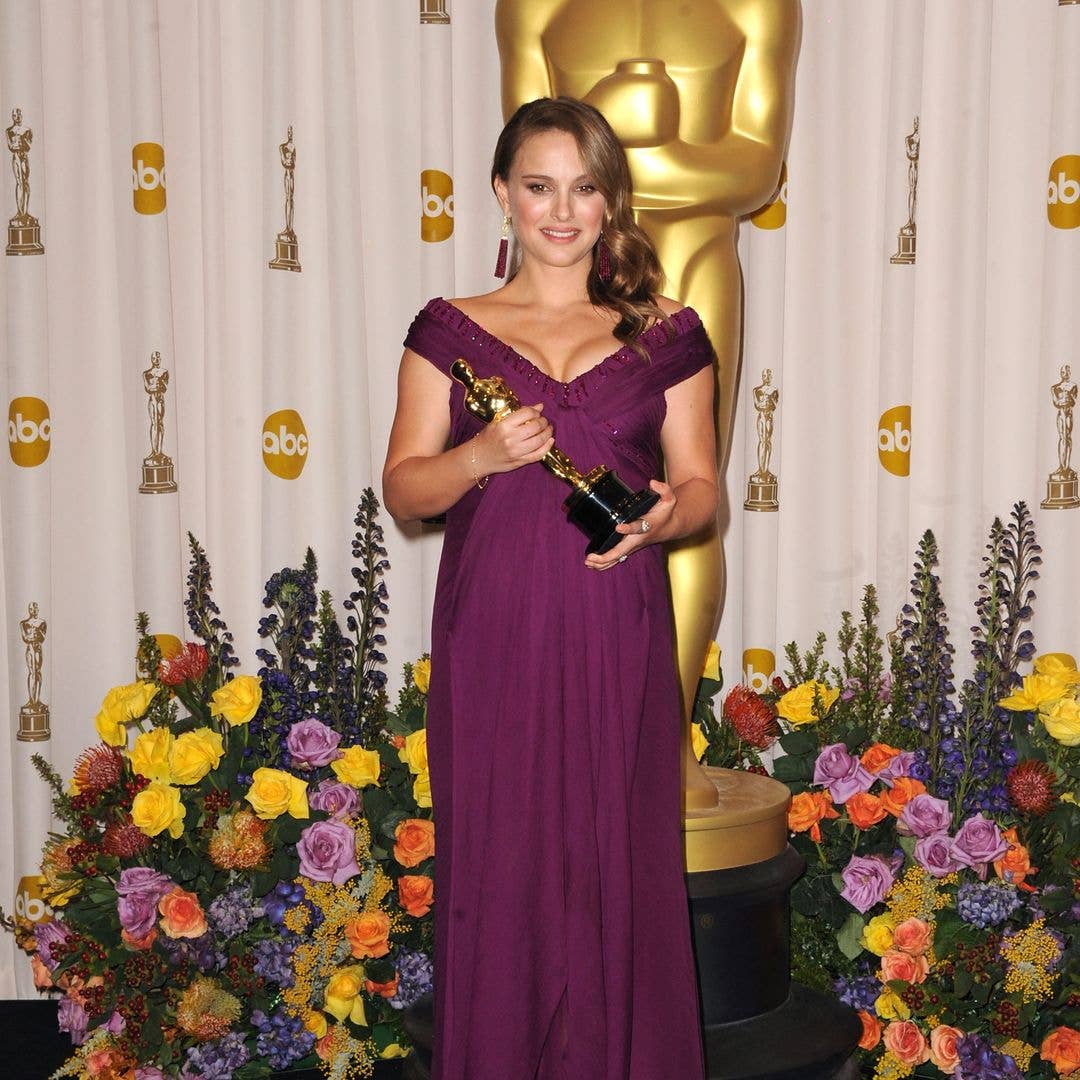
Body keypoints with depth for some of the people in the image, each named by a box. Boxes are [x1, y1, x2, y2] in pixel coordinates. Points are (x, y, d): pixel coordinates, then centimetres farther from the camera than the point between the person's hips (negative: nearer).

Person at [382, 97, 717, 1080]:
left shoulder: (666, 336, 9)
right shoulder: (450, 331, 8)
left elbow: (701, 486, 9)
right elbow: (404, 488, 5)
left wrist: (658, 518, -13)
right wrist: (482, 456, -15)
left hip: (617, 640, 0)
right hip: (492, 638, 0)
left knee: (618, 862, 2)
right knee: (497, 862, 1)